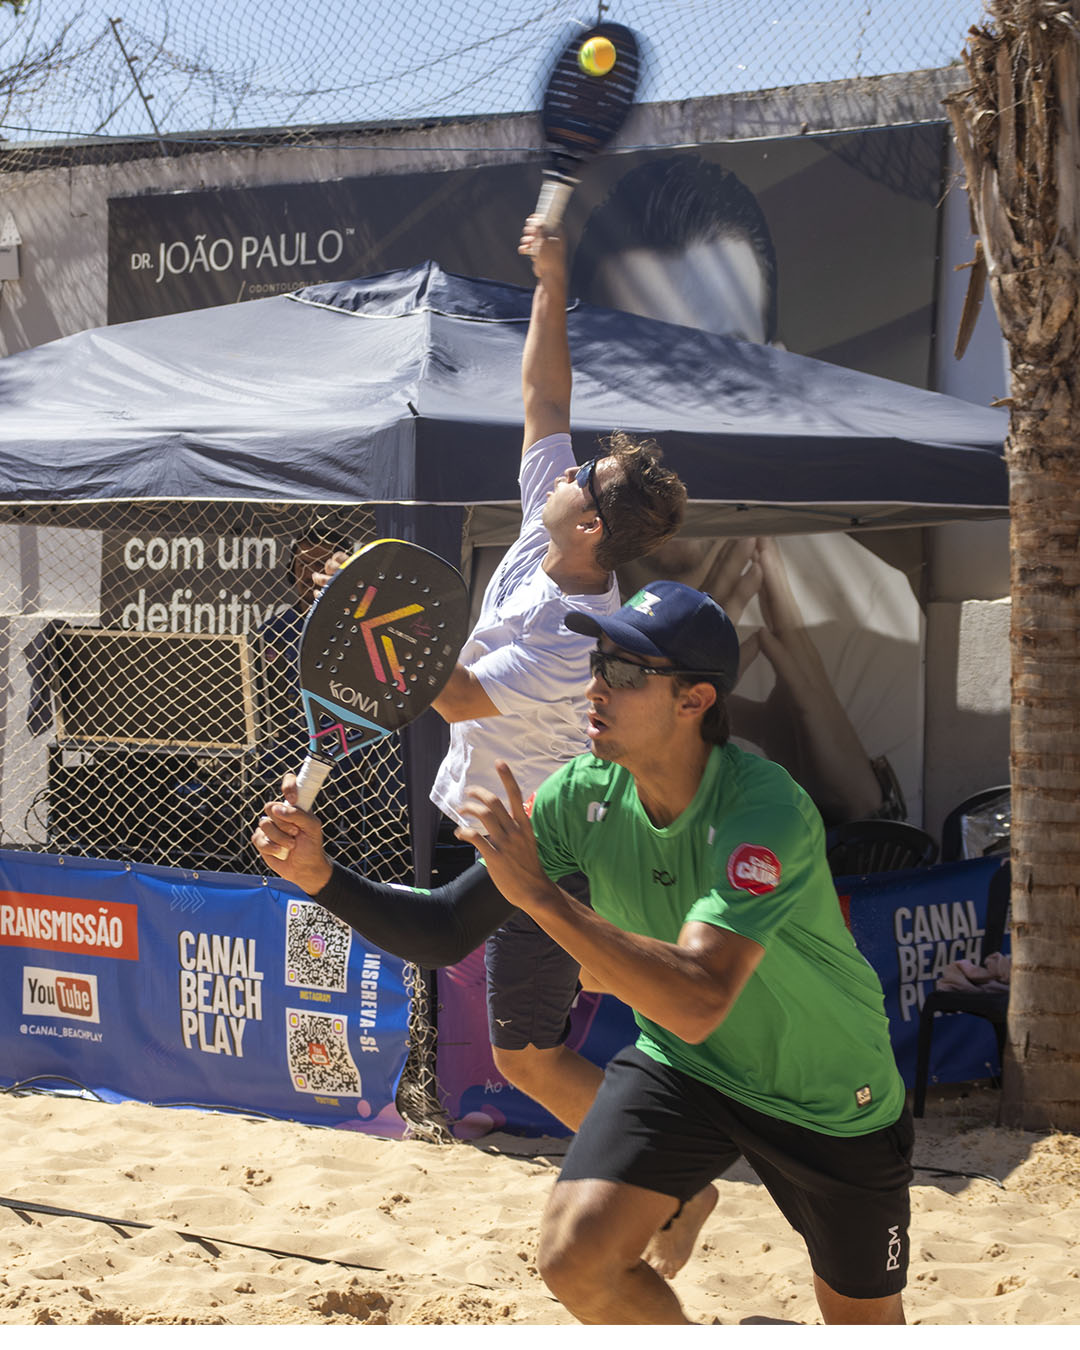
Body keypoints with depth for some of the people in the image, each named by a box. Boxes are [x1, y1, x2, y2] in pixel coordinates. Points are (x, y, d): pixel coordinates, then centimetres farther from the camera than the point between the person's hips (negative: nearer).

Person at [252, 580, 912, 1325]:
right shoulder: (583, 792, -14)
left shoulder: (768, 811, -33)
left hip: (829, 1098, -4)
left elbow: (697, 1003, -44)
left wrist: (539, 894, -45)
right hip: (679, 1068, 4)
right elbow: (445, 928, -10)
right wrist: (322, 874, -25)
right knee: (578, 1256, -17)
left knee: (863, 1320, 9)